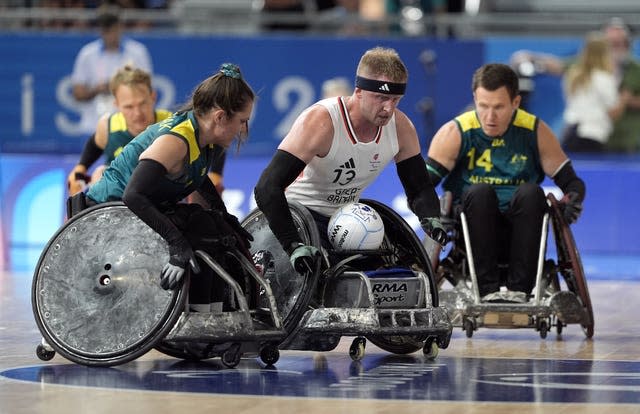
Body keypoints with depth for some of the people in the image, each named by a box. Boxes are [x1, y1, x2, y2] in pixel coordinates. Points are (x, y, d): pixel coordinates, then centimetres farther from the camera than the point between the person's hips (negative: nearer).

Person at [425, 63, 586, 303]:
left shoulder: (535, 132, 4)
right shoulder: (455, 133, -1)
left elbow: (571, 182, 7)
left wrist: (572, 202, -16)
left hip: (519, 235, 1)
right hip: (472, 235, -1)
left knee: (531, 192, -28)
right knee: (480, 191, -30)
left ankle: (519, 290, -32)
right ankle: (487, 289, -36)